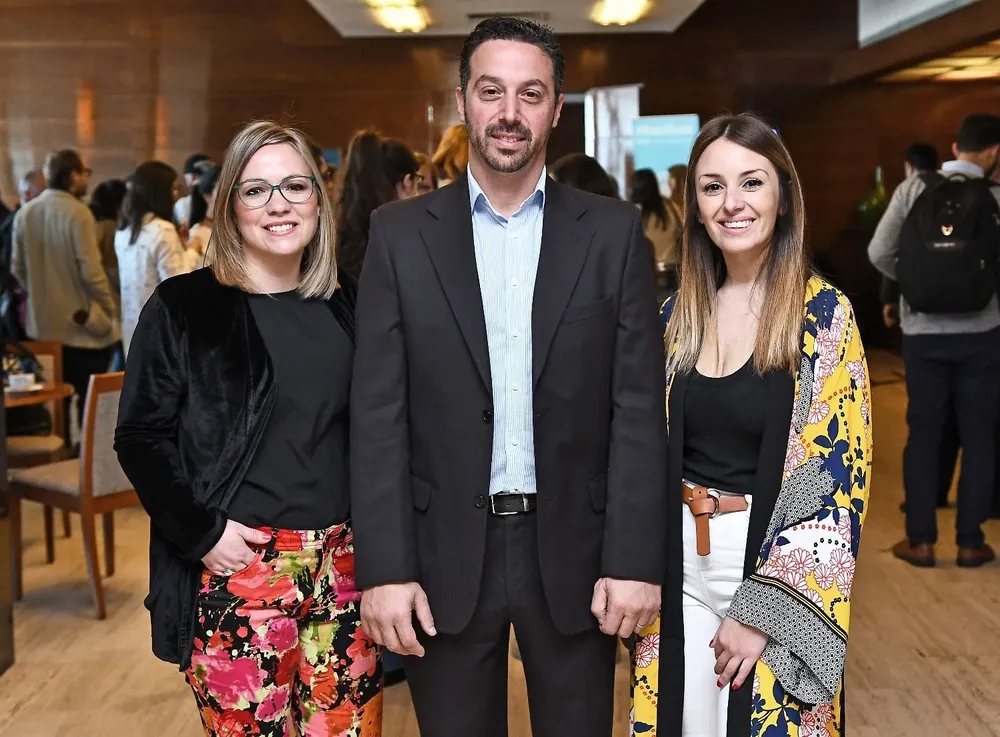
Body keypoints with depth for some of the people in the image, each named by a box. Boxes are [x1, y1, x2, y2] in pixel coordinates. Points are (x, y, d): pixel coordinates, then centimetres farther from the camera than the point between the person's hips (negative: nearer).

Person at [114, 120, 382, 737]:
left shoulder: (345, 304, 9)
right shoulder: (184, 308, -3)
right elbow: (140, 438, -4)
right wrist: (203, 534, -11)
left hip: (343, 566, 4)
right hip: (238, 570, -3)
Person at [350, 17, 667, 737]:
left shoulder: (613, 231, 1)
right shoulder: (401, 233, 1)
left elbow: (639, 407, -2)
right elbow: (379, 415, -2)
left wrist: (635, 560, -7)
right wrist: (384, 568, -8)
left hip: (572, 550, 0)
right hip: (446, 554, 0)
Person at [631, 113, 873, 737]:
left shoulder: (824, 313, -10)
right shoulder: (677, 313, 3)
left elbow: (839, 474, -14)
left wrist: (761, 613, -16)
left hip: (777, 573, -4)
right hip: (679, 567, 4)